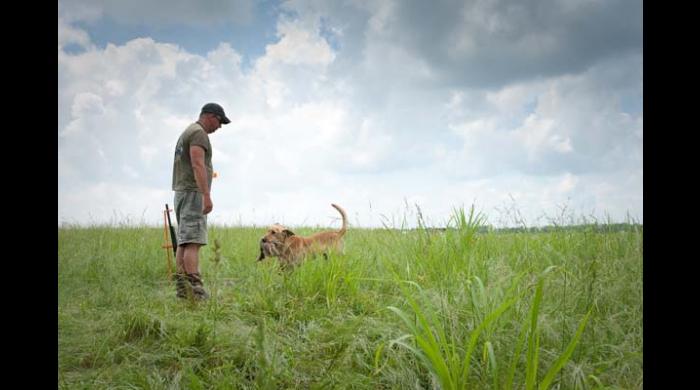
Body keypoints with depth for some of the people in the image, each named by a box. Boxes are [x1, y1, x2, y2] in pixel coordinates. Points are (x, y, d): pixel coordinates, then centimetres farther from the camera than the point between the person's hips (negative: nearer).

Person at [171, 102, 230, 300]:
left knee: (184, 241, 6)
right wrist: (207, 195, -26)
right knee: (193, 241, -16)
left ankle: (182, 288, 5)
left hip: (182, 192, 10)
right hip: (193, 192, -10)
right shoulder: (198, 133, -9)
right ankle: (195, 289, -20)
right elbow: (198, 165, -21)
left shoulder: (187, 133, 24)